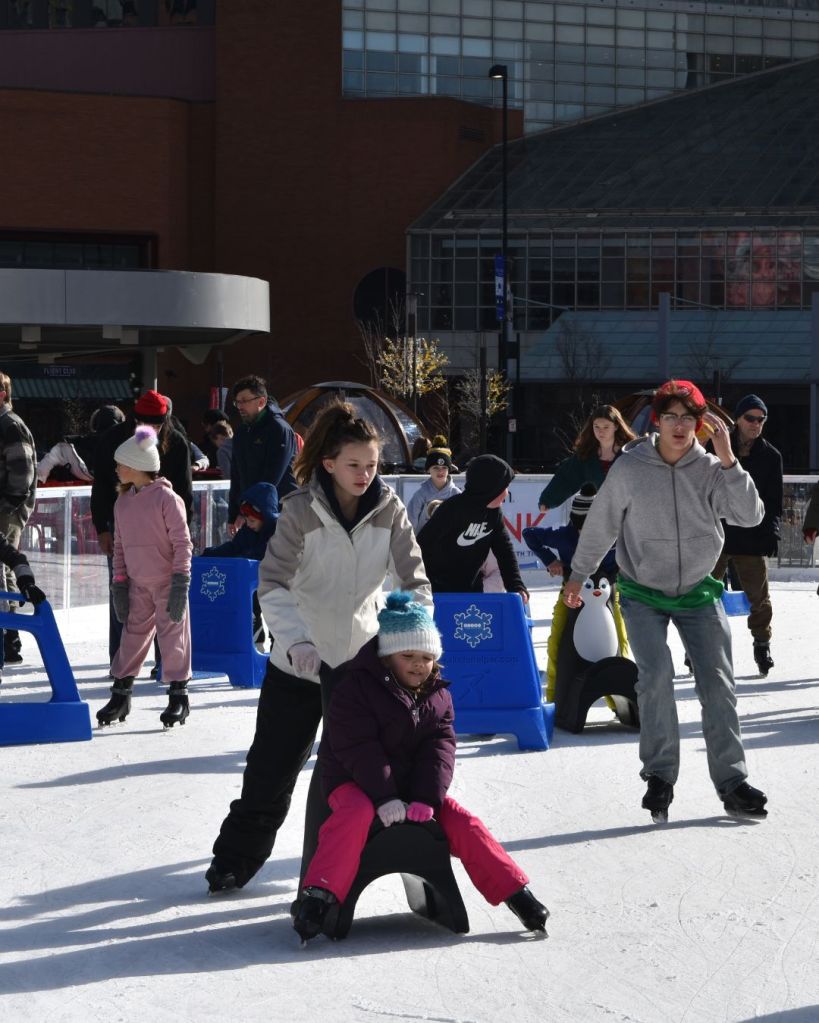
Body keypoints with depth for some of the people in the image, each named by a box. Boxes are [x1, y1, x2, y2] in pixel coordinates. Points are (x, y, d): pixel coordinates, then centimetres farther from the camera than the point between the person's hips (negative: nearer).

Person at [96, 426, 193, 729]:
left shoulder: (166, 498, -12)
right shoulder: (123, 502, 7)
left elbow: (182, 543, -12)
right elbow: (120, 545, 14)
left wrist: (180, 584, -15)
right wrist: (119, 584, 8)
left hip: (167, 583, -6)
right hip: (138, 585, 6)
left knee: (173, 637, 0)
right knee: (132, 636, 8)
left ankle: (178, 696, 10)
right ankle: (120, 694, 15)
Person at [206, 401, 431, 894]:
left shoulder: (389, 511, -8)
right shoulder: (301, 510, -17)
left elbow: (414, 580, -8)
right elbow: (273, 584, -20)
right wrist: (296, 640, -36)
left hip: (361, 658, 2)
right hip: (299, 662, -2)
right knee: (271, 770, 6)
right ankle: (234, 860, 23)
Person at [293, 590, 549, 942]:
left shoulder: (438, 696, 7)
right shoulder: (355, 688, -10)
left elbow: (439, 750, -4)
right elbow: (359, 749, -19)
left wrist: (426, 799, -19)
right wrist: (385, 798, -28)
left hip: (414, 787, 5)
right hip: (356, 783, -5)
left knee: (462, 823, -10)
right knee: (357, 815, -36)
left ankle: (514, 891, -3)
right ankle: (318, 895, -40)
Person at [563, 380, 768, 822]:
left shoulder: (710, 469, -8)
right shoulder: (629, 468, -11)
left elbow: (750, 516, -18)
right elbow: (600, 524, 2)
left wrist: (728, 461, -26)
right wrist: (578, 575, 11)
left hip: (698, 591, 2)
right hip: (643, 594, -2)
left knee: (718, 685, -3)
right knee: (656, 676, -17)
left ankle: (732, 781, 4)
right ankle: (660, 775, -4)